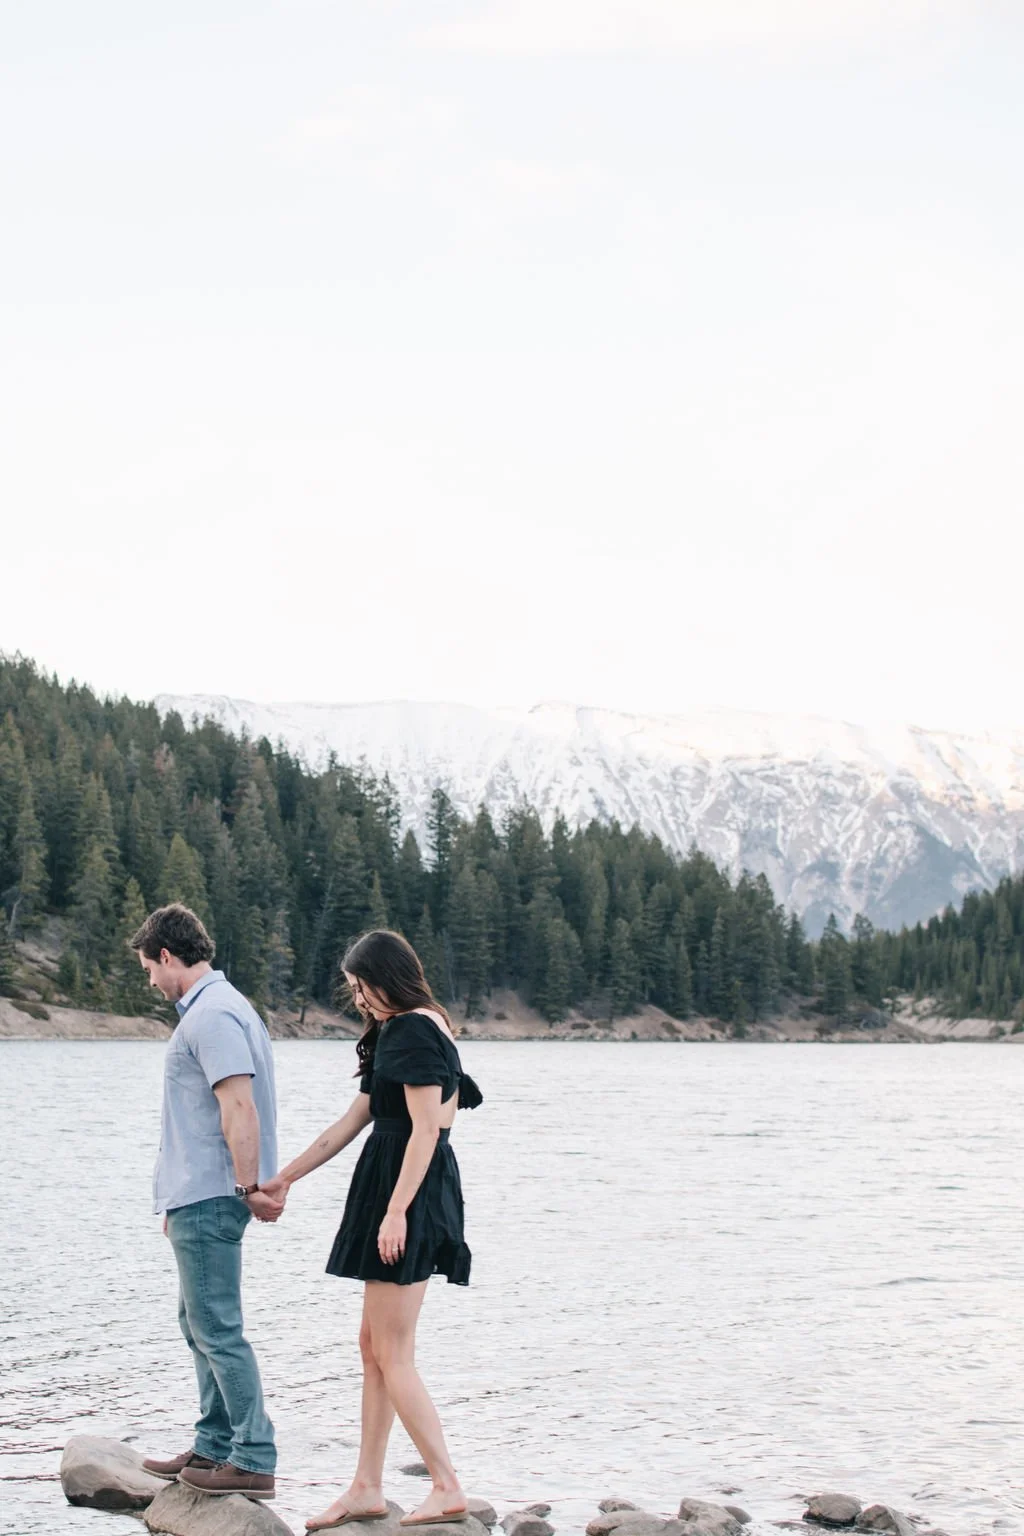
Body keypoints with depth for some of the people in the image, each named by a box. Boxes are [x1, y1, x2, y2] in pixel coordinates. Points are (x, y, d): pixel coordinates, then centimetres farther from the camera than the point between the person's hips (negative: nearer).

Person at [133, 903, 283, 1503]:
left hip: (208, 1199, -11)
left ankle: (254, 1461, -4)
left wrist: (250, 1187, -23)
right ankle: (215, 1447, 26)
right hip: (201, 1197, 11)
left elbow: (239, 1105, -24)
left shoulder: (210, 1014, -16)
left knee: (218, 1329, -7)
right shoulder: (223, 1006, 17)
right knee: (199, 1320, 18)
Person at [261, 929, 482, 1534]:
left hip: (413, 1191, -10)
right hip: (391, 1188, 10)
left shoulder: (415, 1032, -12)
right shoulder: (395, 1034, 19)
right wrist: (285, 1179, 24)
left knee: (391, 1354, -8)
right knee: (375, 1347, 12)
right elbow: (352, 1121, 23)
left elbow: (425, 1129, -20)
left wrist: (396, 1211, -24)